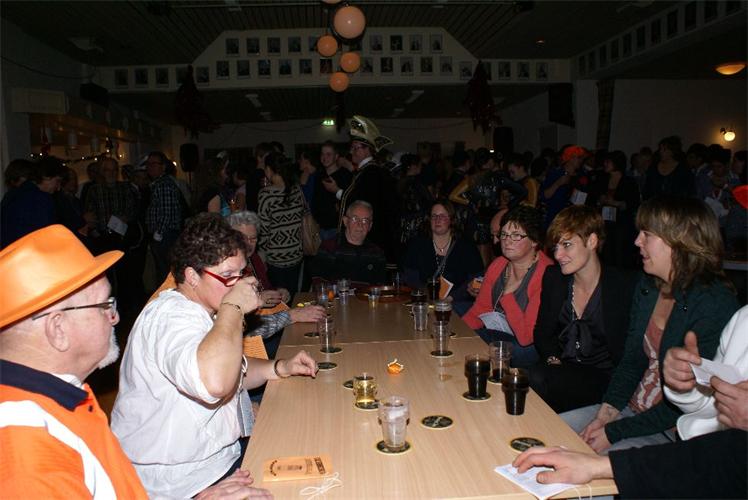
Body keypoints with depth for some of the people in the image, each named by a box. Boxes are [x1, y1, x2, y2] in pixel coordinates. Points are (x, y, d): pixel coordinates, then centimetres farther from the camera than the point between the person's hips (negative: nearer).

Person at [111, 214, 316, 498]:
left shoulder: (198, 311, 8)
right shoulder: (171, 315, -26)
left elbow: (231, 371, 22)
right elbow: (214, 382, -46)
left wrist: (279, 368, 3)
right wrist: (233, 306, -31)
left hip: (222, 450, 10)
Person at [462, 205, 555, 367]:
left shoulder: (546, 274, -21)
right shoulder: (497, 265, 4)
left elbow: (526, 337, -24)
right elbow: (479, 310, 7)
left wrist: (507, 294, -19)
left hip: (530, 347, -6)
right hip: (496, 333, 7)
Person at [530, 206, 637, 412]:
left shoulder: (626, 286, -10)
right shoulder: (553, 280, 4)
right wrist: (552, 359, -7)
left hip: (603, 377, -4)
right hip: (561, 369, 4)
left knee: (538, 380, -30)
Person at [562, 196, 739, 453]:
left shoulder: (715, 305, -20)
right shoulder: (647, 287, 5)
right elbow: (631, 362, 8)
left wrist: (613, 432, -17)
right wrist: (604, 416, -6)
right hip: (631, 410, 8)